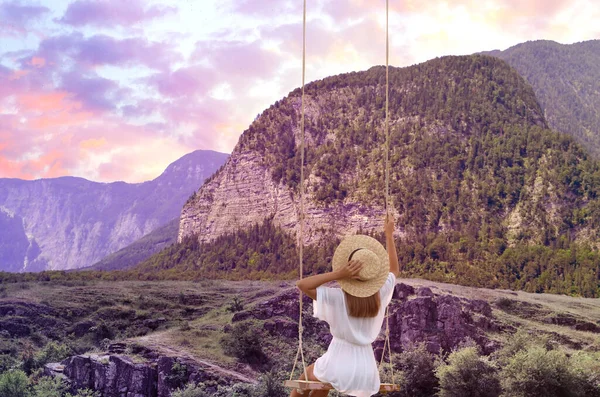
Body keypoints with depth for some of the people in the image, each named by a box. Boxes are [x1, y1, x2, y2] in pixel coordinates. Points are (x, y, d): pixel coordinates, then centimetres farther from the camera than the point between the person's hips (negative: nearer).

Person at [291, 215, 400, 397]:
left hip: (338, 367, -4)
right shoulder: (379, 294, -4)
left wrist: (337, 274, -23)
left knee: (306, 376, 30)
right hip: (365, 370, 4)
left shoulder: (338, 298, -15)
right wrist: (389, 234, 16)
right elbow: (394, 270, 15)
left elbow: (302, 284, -19)